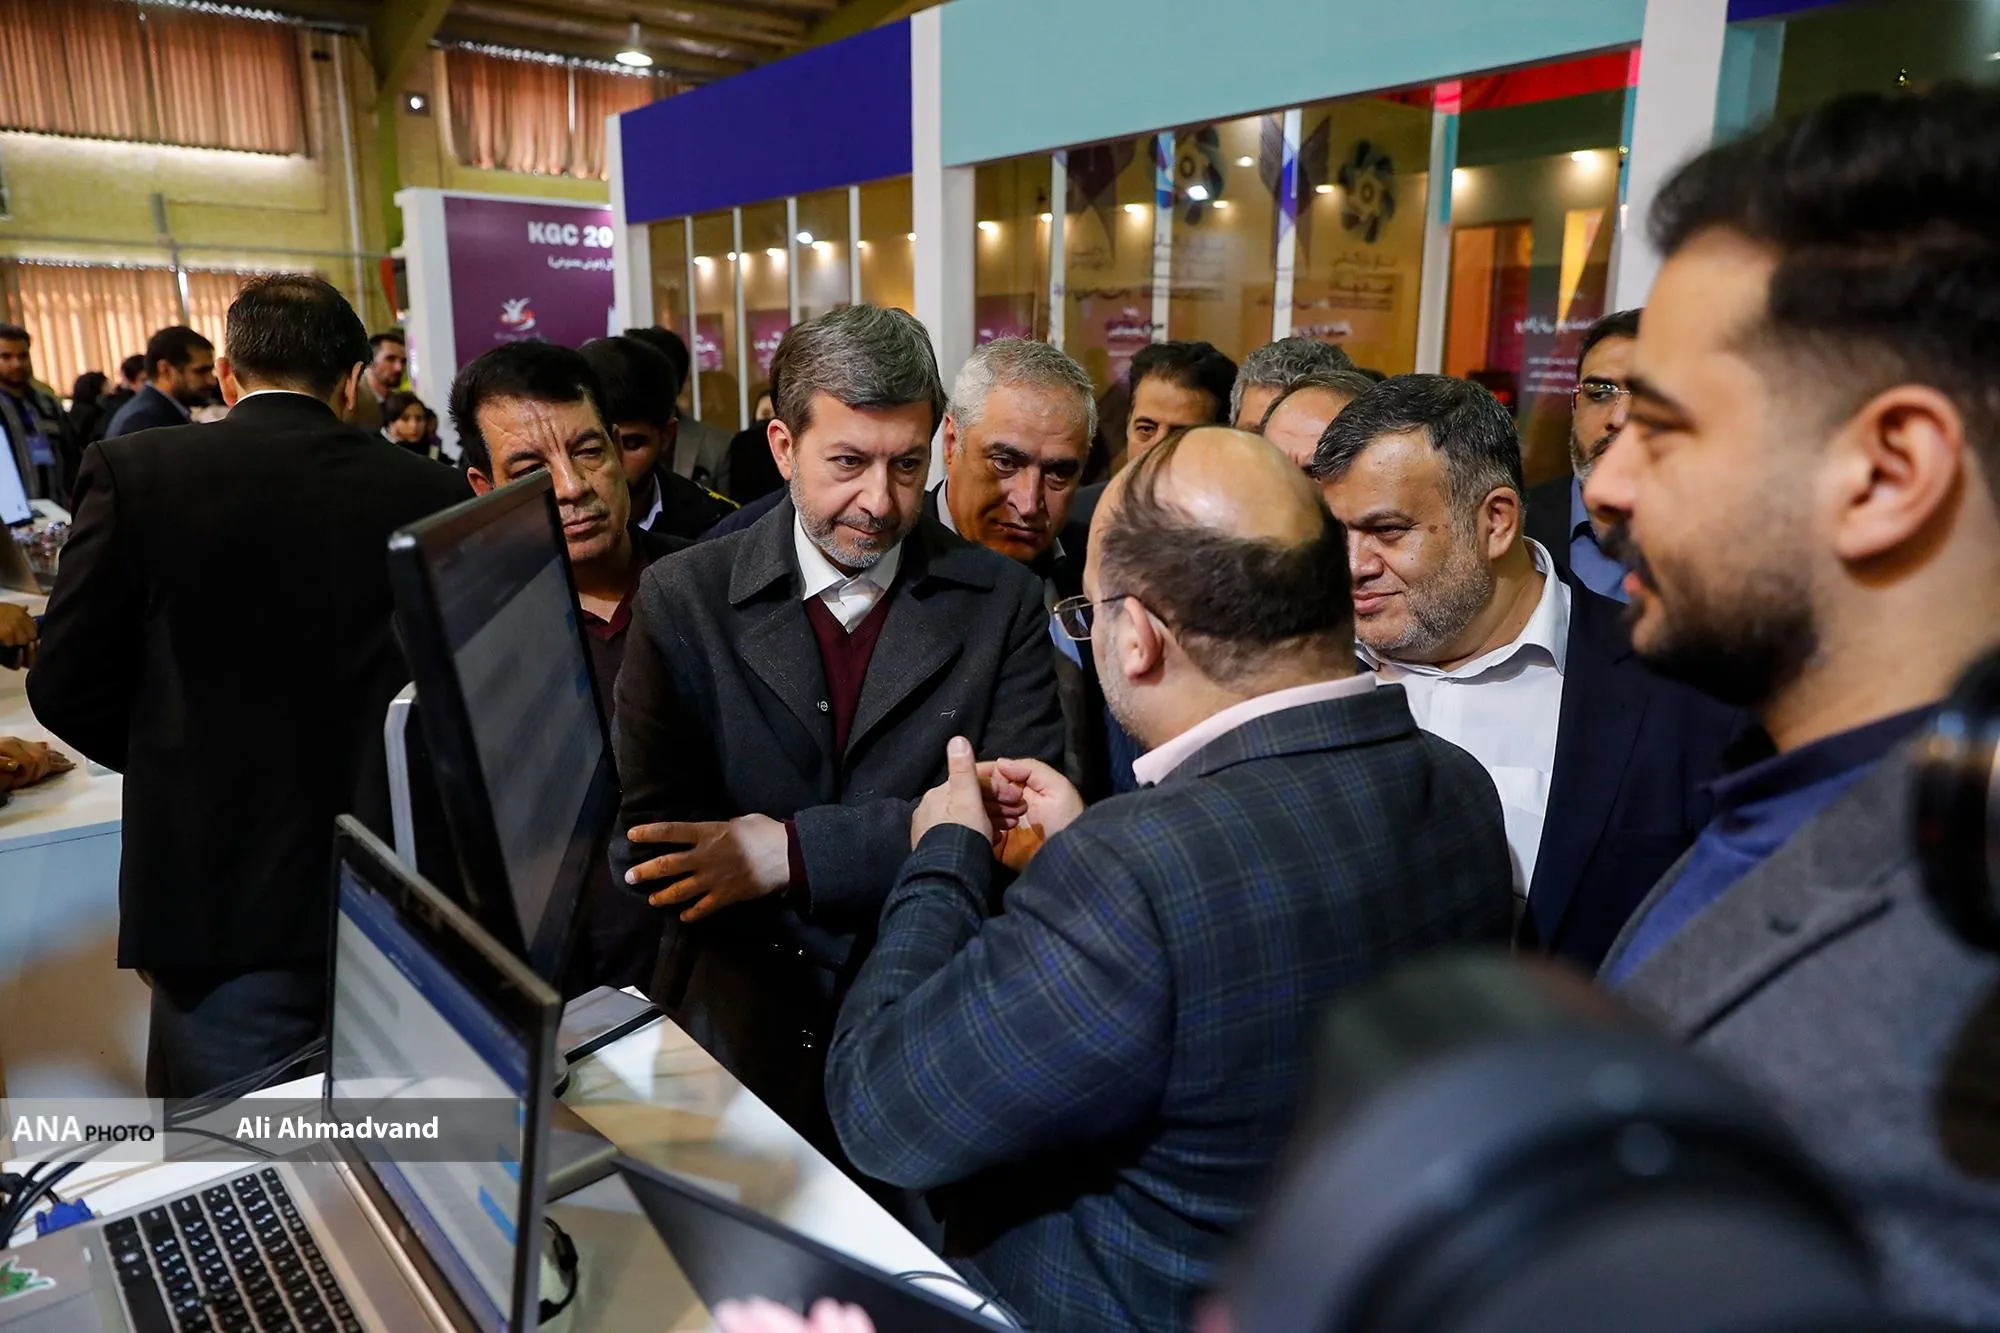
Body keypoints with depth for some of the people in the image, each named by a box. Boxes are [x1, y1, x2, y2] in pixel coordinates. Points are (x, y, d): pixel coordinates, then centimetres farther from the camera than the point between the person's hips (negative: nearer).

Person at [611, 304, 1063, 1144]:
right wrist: (924, 835, -14)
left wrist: (795, 853, -16)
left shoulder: (1002, 603, 1)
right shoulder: (682, 598, 1)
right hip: (739, 1023, 0)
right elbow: (650, 845, -5)